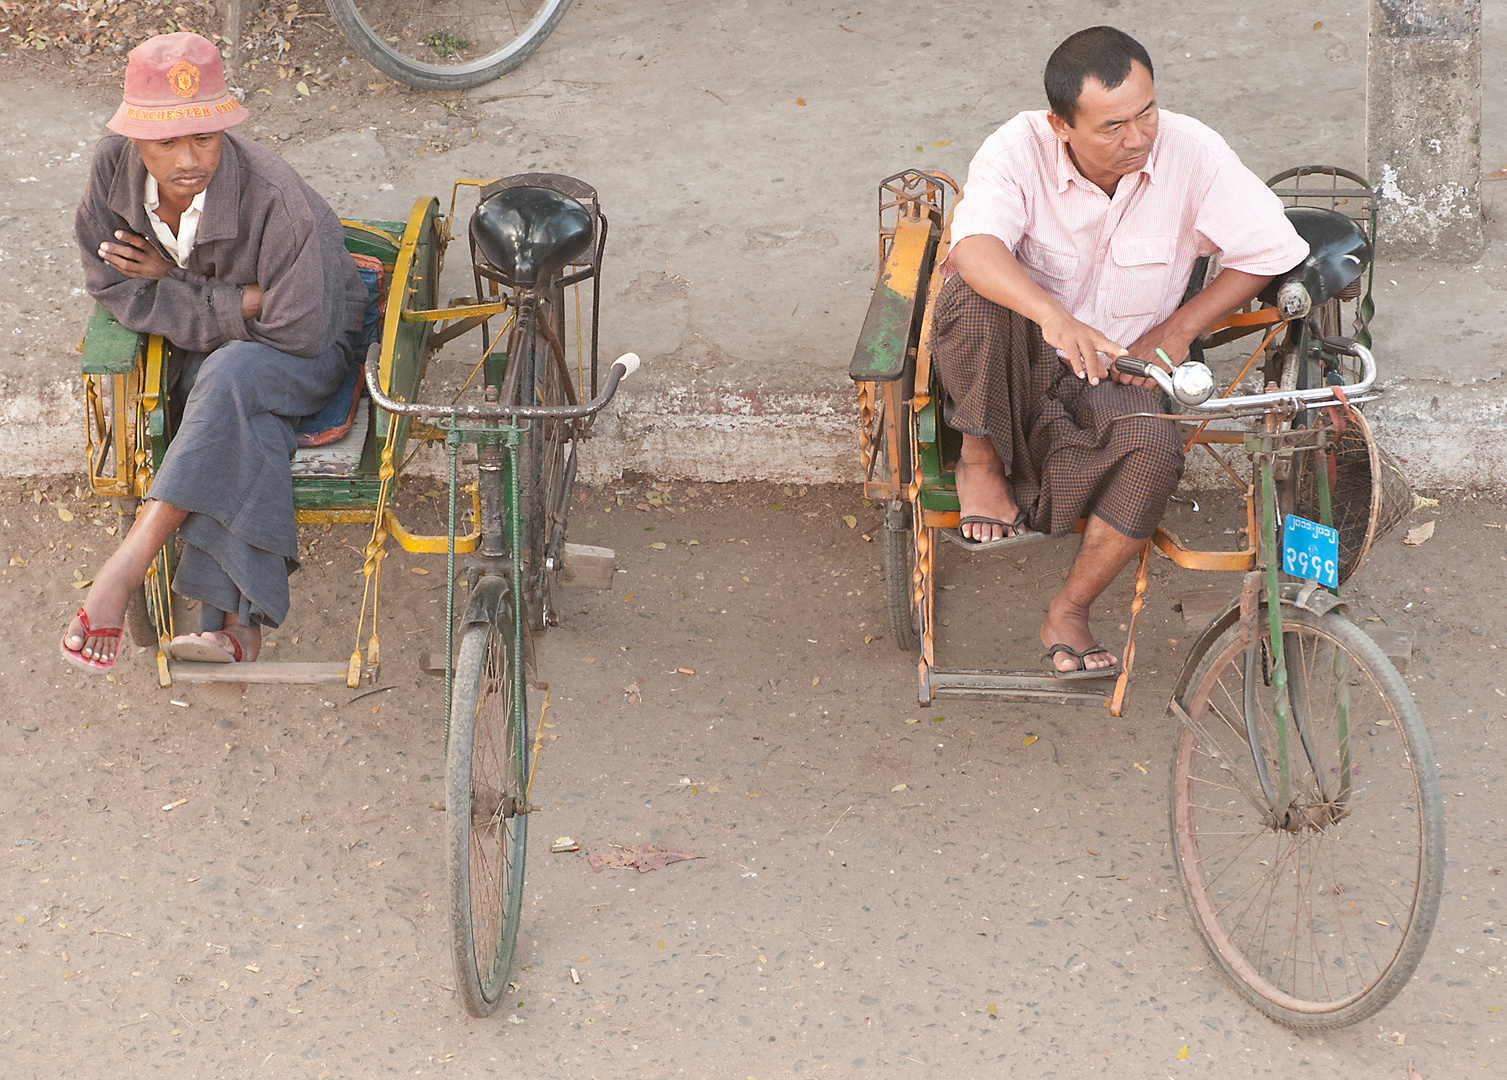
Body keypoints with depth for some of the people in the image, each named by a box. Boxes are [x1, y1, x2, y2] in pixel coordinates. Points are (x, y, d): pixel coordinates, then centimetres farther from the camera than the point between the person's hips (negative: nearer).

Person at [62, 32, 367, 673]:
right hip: (200, 349, 4)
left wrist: (171, 280, -17)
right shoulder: (115, 166, -17)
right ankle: (237, 623, -37)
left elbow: (300, 330, -25)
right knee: (244, 430, -31)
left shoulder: (274, 199, -31)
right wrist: (235, 303, -21)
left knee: (231, 377, -37)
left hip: (309, 352, -4)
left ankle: (124, 570, -41)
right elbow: (110, 283, -9)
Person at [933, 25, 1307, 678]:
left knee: (1153, 444, -33)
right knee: (974, 294, -35)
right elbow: (975, 246, -35)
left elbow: (1269, 251, -5)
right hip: (1013, 372, -1)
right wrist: (1053, 317, -52)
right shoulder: (1019, 149, -18)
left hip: (1120, 373, 2)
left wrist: (1177, 330, -11)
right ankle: (981, 461, -12)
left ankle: (1068, 614, -14)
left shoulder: (1190, 153, -12)